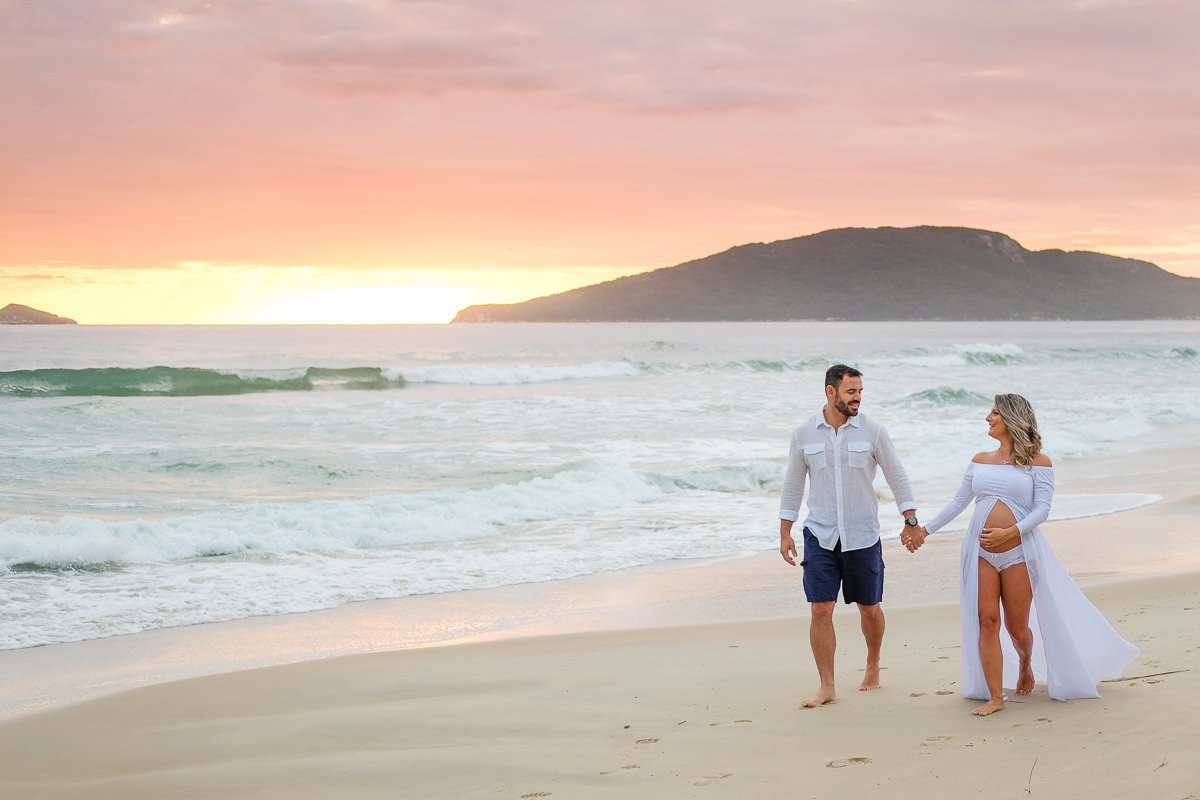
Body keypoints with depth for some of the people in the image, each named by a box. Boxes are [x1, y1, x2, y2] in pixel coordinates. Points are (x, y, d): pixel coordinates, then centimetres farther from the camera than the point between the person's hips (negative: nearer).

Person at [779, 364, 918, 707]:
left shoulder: (872, 431, -4)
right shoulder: (804, 433, 0)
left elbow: (897, 476, 4)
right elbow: (793, 484, 8)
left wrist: (911, 521, 0)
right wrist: (785, 533, 7)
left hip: (863, 535, 0)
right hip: (820, 535, 0)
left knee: (869, 607, 9)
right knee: (821, 609, -7)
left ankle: (873, 665, 36)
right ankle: (827, 687, 0)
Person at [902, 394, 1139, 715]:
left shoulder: (1038, 463, 1)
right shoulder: (980, 461, 13)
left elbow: (1042, 509, -6)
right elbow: (958, 502, 18)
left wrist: (1011, 532, -18)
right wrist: (925, 530, 15)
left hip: (1019, 552, -3)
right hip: (981, 553, 3)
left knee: (1017, 626, 4)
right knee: (986, 621, -7)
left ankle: (1026, 665, 38)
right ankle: (995, 697, -4)